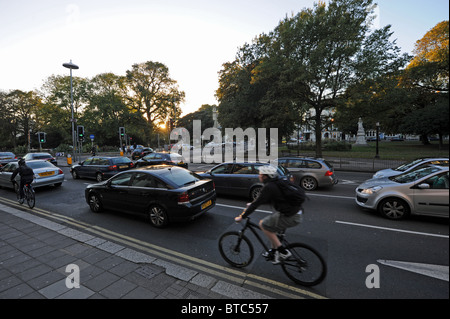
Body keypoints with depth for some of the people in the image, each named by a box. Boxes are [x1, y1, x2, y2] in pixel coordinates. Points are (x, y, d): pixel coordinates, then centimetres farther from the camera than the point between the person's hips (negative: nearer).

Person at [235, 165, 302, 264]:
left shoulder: (269, 187, -18)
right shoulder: (275, 183, 12)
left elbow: (257, 203, -16)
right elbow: (268, 200, 24)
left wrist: (242, 217, -8)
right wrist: (252, 204, 25)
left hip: (290, 217, -10)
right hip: (294, 212, 10)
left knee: (263, 224, 0)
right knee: (270, 226, 20)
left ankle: (283, 252, 7)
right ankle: (274, 251, 32)